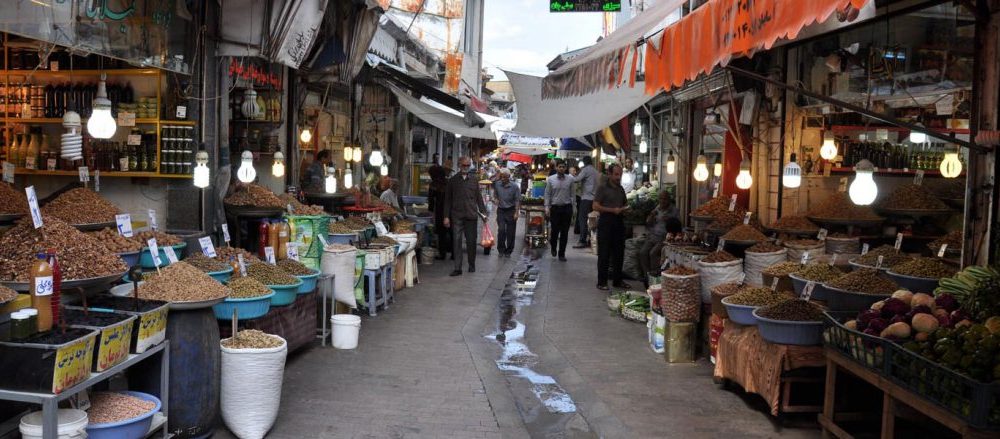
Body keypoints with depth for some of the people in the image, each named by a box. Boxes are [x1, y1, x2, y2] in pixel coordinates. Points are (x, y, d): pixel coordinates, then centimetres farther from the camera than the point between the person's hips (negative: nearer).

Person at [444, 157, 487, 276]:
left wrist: (483, 212, 6)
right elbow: (448, 199, 7)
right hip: (457, 215, -1)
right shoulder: (452, 180, 6)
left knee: (471, 241, 6)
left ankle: (472, 265, 21)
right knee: (457, 241, -5)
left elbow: (478, 197, 14)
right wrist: (446, 216, 1)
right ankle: (457, 268, -3)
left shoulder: (474, 180, 10)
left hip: (471, 215, 1)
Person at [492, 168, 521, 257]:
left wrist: (516, 213, -10)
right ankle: (501, 250, 6)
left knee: (510, 232, 4)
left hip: (511, 211, -1)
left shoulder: (514, 187, -7)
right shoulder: (497, 184, 0)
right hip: (501, 210, 1)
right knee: (501, 230, -6)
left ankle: (508, 251, 16)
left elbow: (517, 200, -5)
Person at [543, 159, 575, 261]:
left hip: (567, 208, 1)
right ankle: (554, 248, 30)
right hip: (555, 207, -1)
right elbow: (547, 194, 2)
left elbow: (572, 194, 5)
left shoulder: (570, 179, 2)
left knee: (565, 232, 5)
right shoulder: (550, 179, 1)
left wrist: (573, 207, 2)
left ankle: (562, 254, 16)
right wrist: (547, 207, -5)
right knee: (555, 230, 1)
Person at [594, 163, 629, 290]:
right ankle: (601, 282, 3)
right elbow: (595, 206, -12)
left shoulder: (621, 189, 15)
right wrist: (612, 210, -17)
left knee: (619, 252, 10)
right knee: (604, 253, -3)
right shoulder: (602, 187, -5)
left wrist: (625, 209, 4)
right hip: (606, 221, -7)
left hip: (618, 221, 7)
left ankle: (617, 280, 20)